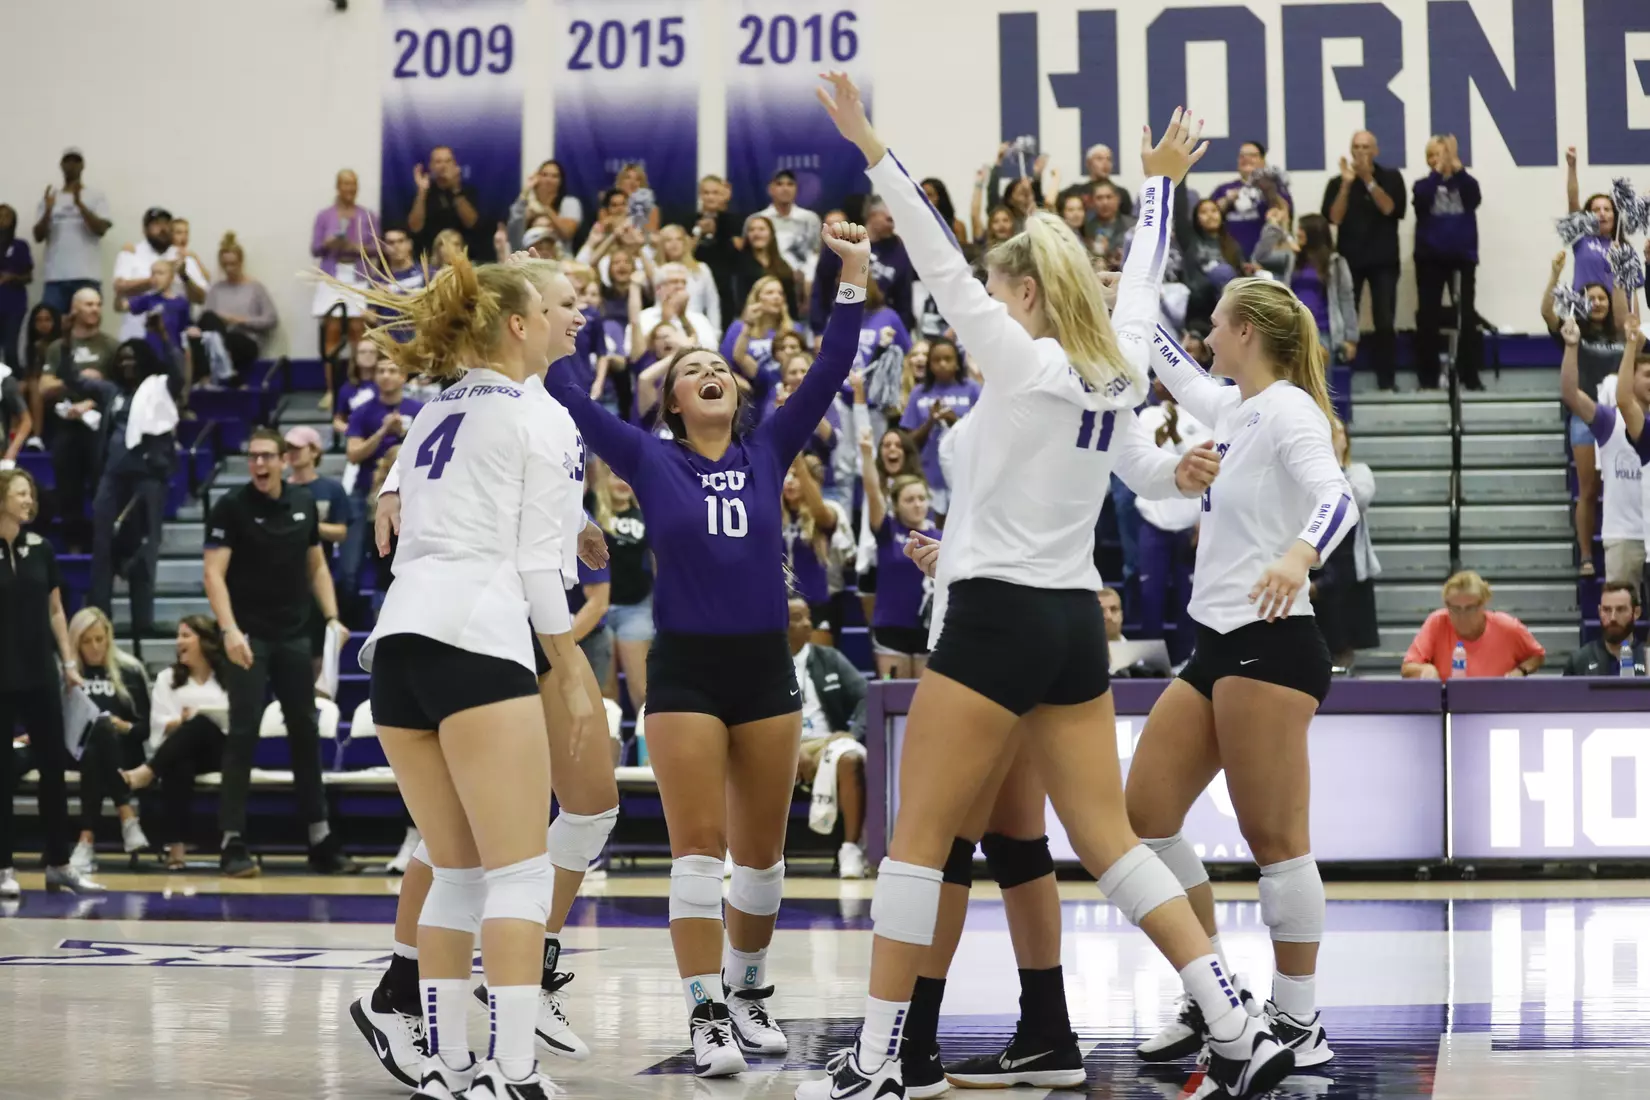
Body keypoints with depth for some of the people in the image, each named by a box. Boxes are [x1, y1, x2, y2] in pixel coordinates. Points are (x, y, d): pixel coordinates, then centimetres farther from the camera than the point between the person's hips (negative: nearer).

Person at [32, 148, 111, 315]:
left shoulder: (96, 197, 8)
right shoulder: (50, 198, 15)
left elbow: (101, 229, -6)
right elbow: (38, 237, 8)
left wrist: (79, 203, -18)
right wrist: (48, 211, -10)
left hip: (86, 276, -2)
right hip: (55, 276, 2)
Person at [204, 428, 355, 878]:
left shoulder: (304, 503, 7)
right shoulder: (231, 508, -8)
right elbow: (214, 574, -13)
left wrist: (331, 617, 3)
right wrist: (229, 630, -26)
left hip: (294, 635, 5)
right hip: (249, 637, -5)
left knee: (305, 733, 8)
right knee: (243, 735, -6)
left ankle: (321, 840, 14)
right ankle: (233, 842, -4)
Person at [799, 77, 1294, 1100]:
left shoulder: (1023, 360, -11)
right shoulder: (1122, 366, 6)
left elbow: (940, 260, -13)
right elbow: (1144, 280, 24)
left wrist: (870, 146, -12)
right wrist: (1162, 182, 39)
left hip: (996, 620, -7)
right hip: (1077, 624, 7)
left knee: (919, 838, -1)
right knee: (1110, 837, 9)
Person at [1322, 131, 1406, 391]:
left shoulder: (1391, 177, 5)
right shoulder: (1337, 182, 5)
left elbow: (1390, 209, -10)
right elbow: (1334, 218, -7)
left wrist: (1368, 180, -17)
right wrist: (1346, 184, -15)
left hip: (1383, 259, 0)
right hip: (1349, 258, 0)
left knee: (1384, 322, -5)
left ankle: (1387, 378, 1)